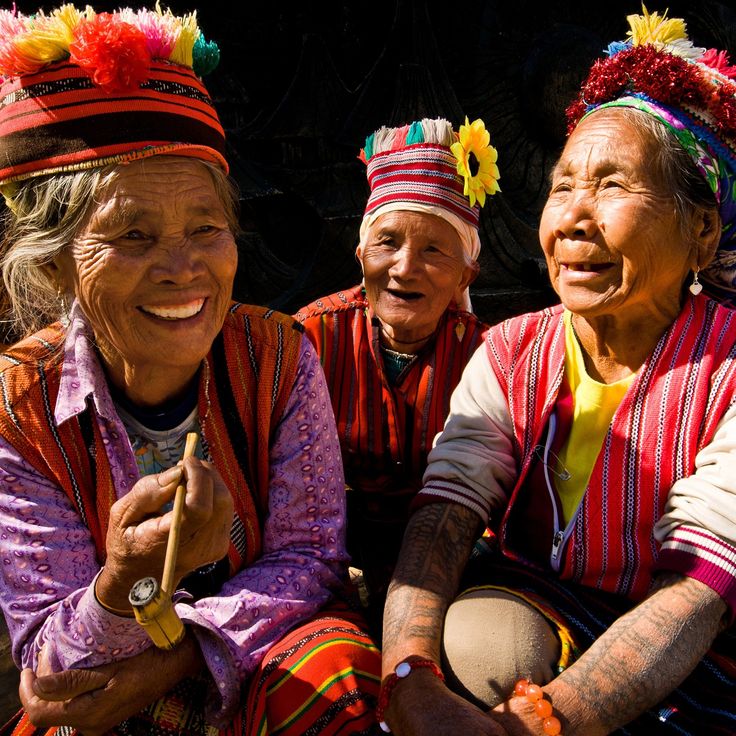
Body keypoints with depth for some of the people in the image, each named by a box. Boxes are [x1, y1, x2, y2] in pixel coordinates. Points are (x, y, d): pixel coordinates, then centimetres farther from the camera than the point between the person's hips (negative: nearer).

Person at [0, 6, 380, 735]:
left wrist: (166, 663, -24)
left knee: (341, 671, -29)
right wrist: (127, 581, -38)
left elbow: (308, 557, -11)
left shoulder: (276, 354, -13)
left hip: (264, 645, 1)